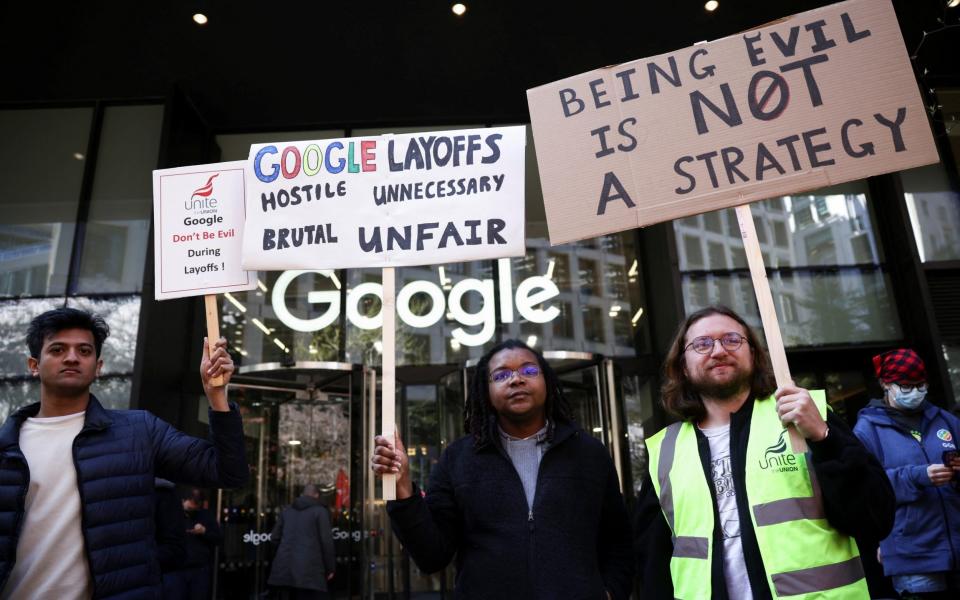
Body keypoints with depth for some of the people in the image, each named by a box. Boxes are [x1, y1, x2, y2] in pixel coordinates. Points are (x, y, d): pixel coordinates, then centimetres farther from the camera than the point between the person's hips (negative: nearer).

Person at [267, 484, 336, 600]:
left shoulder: (287, 510, 15)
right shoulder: (320, 511, -2)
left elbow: (274, 538, 14)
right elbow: (326, 541, -7)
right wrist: (330, 568, 1)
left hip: (285, 568, 6)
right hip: (309, 570, -6)